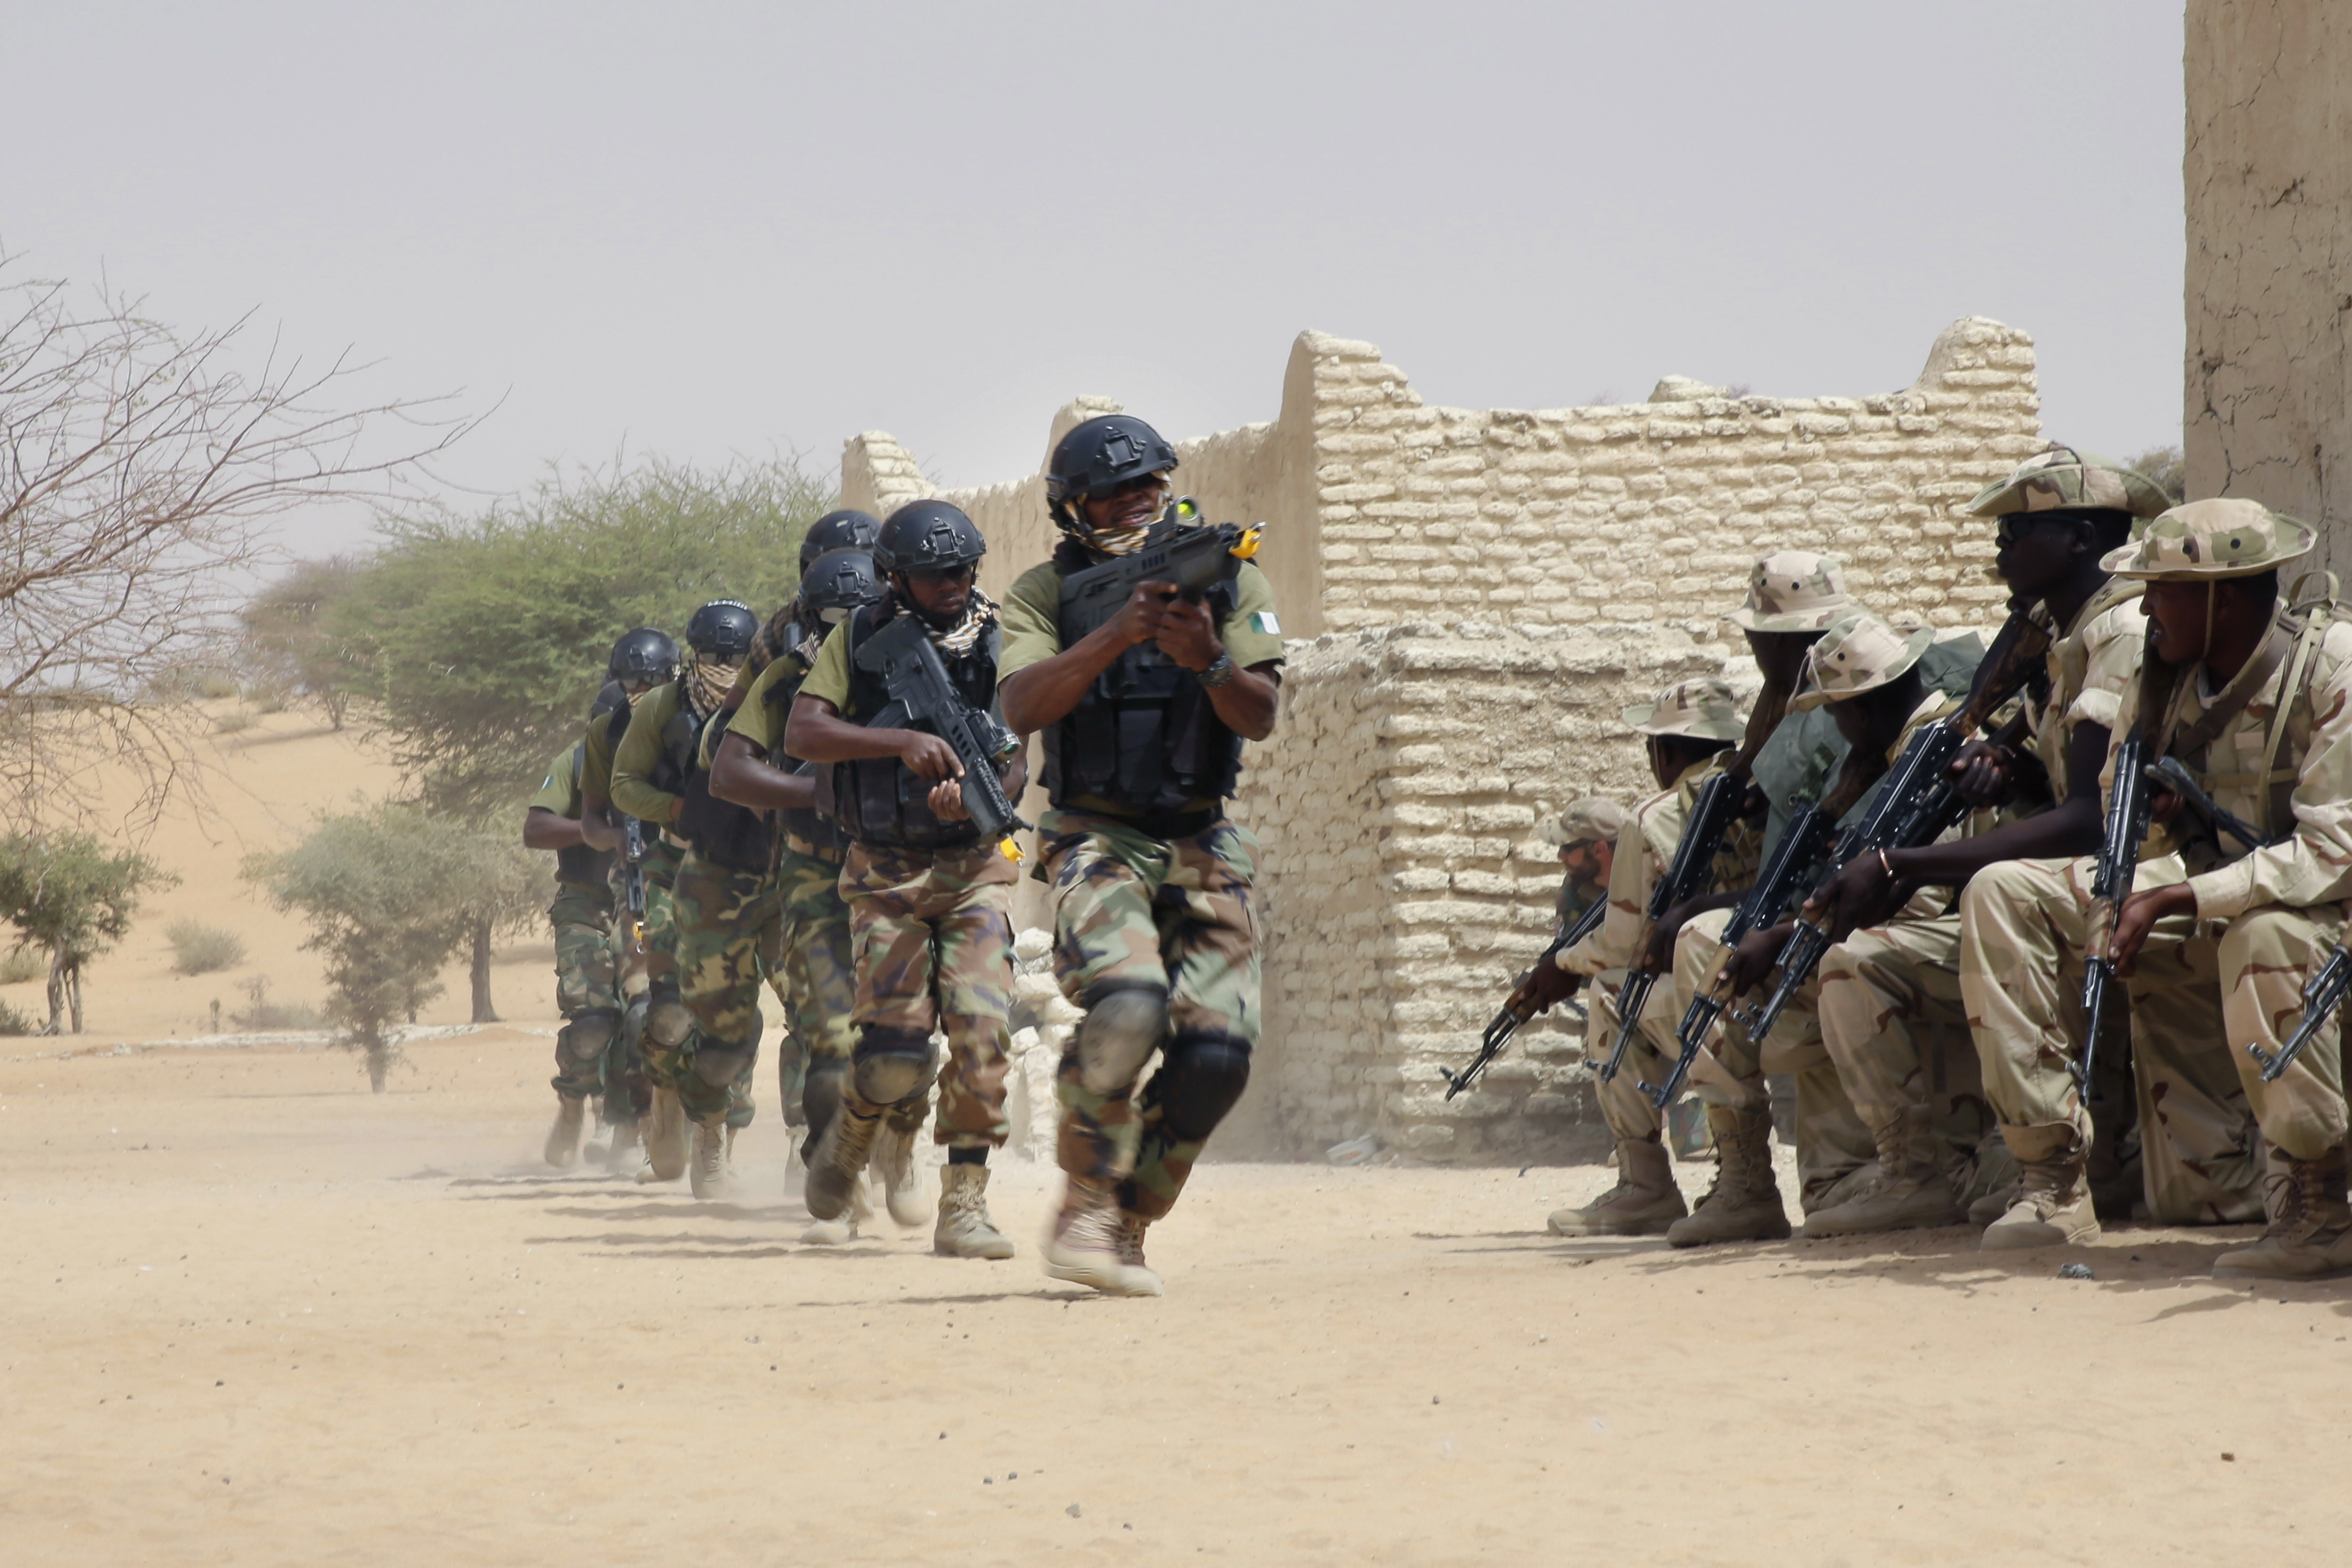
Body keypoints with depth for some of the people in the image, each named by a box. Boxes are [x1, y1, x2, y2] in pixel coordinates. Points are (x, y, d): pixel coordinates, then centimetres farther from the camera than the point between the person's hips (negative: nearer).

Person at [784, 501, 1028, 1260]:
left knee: (982, 1032, -15)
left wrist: (973, 797, -22)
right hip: (887, 872, -1)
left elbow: (1017, 762, 0)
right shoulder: (860, 640, 1)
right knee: (896, 1052, -8)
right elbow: (802, 732, -9)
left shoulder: (996, 643, 3)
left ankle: (964, 1205, -9)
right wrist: (903, 743, -23)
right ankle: (849, 1133, 26)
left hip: (975, 867, 1)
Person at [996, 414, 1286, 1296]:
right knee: (1126, 1006, -29)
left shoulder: (1228, 581, 5)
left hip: (1201, 847, 3)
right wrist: (1115, 636, -27)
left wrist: (1210, 661, -25)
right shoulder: (1048, 593, 1)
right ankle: (1084, 1211, -14)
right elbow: (1023, 708, -16)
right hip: (1097, 841, -3)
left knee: (1215, 1054, -8)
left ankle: (1129, 1228, 11)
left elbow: (1260, 718, -5)